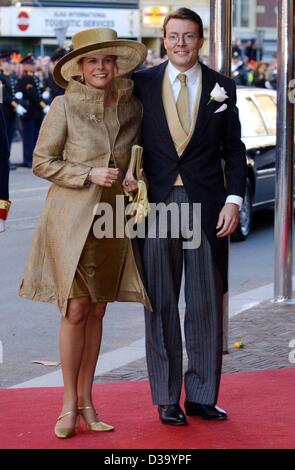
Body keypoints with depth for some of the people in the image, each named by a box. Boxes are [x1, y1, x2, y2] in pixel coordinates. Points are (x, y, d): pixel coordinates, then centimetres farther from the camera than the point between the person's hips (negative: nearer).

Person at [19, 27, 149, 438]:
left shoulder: (132, 107, 5)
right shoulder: (64, 106, -7)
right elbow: (42, 163, -5)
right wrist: (88, 174, -14)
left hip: (112, 219, 4)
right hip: (72, 217, -4)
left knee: (97, 312, 8)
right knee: (76, 310, -7)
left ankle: (86, 401, 16)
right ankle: (69, 405, 4)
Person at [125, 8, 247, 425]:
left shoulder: (221, 88, 5)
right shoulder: (141, 84, 4)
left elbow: (234, 149, 6)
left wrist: (234, 199, -3)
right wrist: (129, 169, -8)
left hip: (206, 203, 0)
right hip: (156, 202, 0)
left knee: (207, 304, 5)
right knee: (160, 305, 4)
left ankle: (201, 395, 14)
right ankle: (167, 399, 12)